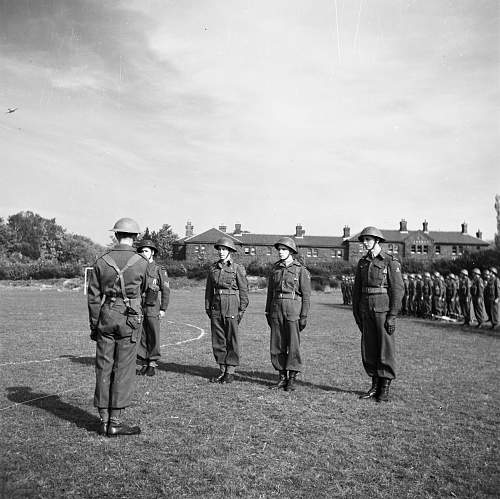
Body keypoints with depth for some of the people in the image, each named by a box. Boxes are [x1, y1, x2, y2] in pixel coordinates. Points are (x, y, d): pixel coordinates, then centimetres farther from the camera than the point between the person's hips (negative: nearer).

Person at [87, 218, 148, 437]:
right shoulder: (141, 262, -5)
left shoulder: (101, 261, 1)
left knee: (104, 368, 9)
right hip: (130, 318, -3)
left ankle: (104, 420, 17)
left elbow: (93, 296, 2)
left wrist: (93, 324, 10)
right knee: (124, 370, 3)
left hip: (106, 318, 3)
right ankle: (115, 422, 6)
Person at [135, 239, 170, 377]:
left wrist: (163, 309, -7)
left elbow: (166, 290, -1)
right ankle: (143, 364, 14)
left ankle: (152, 364, 10)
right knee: (141, 337, 5)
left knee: (153, 337, 0)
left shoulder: (160, 270, 1)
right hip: (138, 307, 3)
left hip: (153, 308, -3)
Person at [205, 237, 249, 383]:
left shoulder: (238, 268, -2)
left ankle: (230, 371, 10)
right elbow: (209, 289, 15)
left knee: (232, 340, 1)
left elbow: (244, 290, -2)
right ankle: (221, 370, 18)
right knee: (218, 340, 7)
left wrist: (242, 309, -7)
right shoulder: (213, 268, 11)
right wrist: (208, 307, 10)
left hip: (232, 307, -4)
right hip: (216, 307, 4)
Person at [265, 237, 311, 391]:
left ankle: (292, 380, 9)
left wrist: (304, 316, -10)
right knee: (277, 345, 6)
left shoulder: (301, 270, -3)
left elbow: (306, 295, -5)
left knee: (293, 345, -1)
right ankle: (282, 378, 17)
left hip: (293, 309, -5)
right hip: (276, 309, 5)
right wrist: (268, 312, 12)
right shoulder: (275, 269, 11)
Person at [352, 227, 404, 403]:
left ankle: (385, 389, 10)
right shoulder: (362, 263, 11)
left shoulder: (390, 262, -7)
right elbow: (357, 289, 14)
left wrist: (392, 316, -16)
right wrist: (356, 313, 11)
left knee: (386, 349, 0)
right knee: (368, 348, 8)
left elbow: (398, 289, -11)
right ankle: (375, 386, 20)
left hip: (384, 309, -6)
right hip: (366, 310, 6)